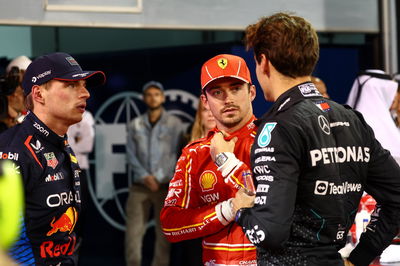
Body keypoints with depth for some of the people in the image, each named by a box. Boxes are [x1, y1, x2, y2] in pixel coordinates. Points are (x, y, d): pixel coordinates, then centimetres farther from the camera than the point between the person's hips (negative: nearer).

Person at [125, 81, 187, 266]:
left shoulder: (175, 125, 2)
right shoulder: (135, 125, 9)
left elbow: (176, 155, -4)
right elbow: (131, 154, 5)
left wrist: (158, 178, -13)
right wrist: (145, 177, -10)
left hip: (166, 186, -2)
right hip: (140, 186, 2)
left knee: (164, 233, 0)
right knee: (133, 232, -3)